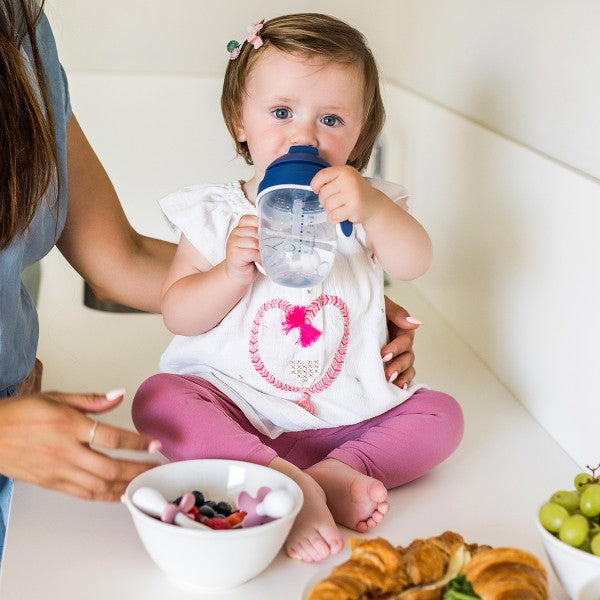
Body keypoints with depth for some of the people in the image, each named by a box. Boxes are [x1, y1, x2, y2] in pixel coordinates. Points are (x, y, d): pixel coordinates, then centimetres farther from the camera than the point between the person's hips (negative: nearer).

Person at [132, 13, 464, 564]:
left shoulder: (361, 205, 0)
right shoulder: (217, 214, -3)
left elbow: (414, 264, -19)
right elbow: (178, 315, -5)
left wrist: (371, 208, -38)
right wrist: (233, 273, -24)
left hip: (346, 410, 2)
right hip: (235, 403, -1)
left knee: (440, 414, -11)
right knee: (158, 399, -26)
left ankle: (338, 472, -25)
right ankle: (289, 482, -34)